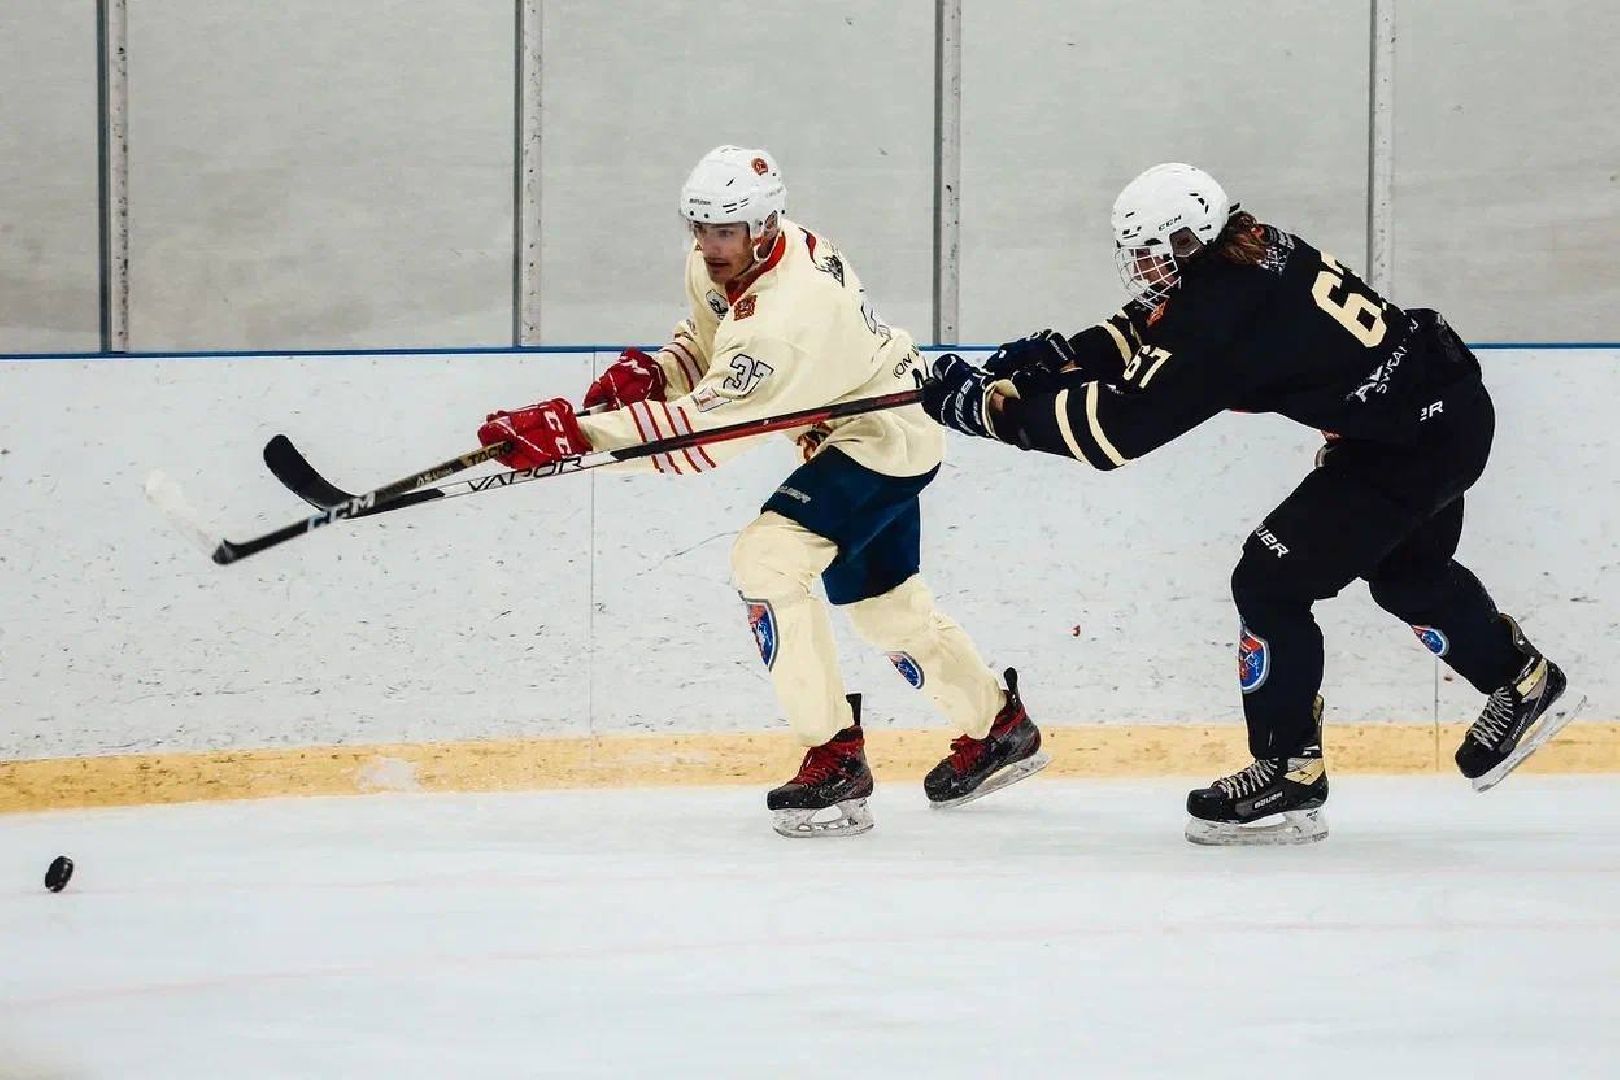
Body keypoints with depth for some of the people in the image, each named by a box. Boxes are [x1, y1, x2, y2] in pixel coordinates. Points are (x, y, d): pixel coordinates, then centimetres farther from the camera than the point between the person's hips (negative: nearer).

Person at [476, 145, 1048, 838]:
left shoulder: (786, 315, -37)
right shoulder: (719, 261, -8)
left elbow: (704, 432, -39)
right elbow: (705, 346, 12)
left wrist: (574, 433, -44)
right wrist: (646, 374, -10)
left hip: (883, 442, -11)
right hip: (859, 430, 11)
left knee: (768, 557, -25)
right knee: (880, 600, 22)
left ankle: (835, 761, -22)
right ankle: (999, 729, 43)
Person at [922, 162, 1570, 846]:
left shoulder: (1224, 313, -27)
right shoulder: (1242, 251, 1)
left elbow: (1121, 426, -27)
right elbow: (1149, 330, 16)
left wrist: (994, 404, -24)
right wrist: (1060, 354, 1)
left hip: (1412, 442, -10)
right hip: (1448, 409, 10)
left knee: (1270, 584, -6)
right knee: (1405, 571, 32)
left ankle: (1290, 777, 1)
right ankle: (1522, 683, 52)